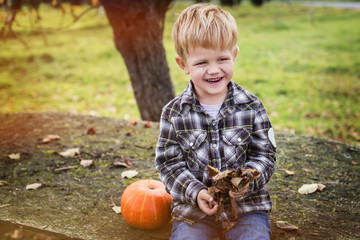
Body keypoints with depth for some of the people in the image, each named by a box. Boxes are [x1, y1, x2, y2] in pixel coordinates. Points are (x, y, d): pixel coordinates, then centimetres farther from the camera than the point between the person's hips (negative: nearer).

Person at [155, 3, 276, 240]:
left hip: (247, 205, 0)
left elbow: (264, 155, -1)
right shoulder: (174, 113, -4)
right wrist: (195, 192, -18)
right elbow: (168, 163, -3)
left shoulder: (252, 107, -3)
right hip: (193, 206, 1)